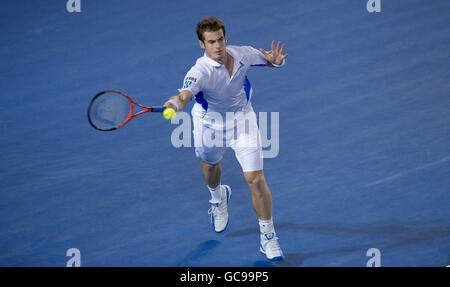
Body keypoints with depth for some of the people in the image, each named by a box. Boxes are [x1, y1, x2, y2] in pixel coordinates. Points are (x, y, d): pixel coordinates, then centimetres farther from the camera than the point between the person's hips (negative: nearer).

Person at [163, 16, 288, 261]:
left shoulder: (242, 54, -19)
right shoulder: (200, 71, -33)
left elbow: (265, 57, 2)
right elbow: (186, 94, -52)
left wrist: (276, 60, -22)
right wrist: (174, 103, -75)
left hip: (242, 119, 1)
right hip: (210, 123, -1)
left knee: (256, 179, -8)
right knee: (210, 164, 27)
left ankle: (268, 236, 11)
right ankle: (218, 197, 65)